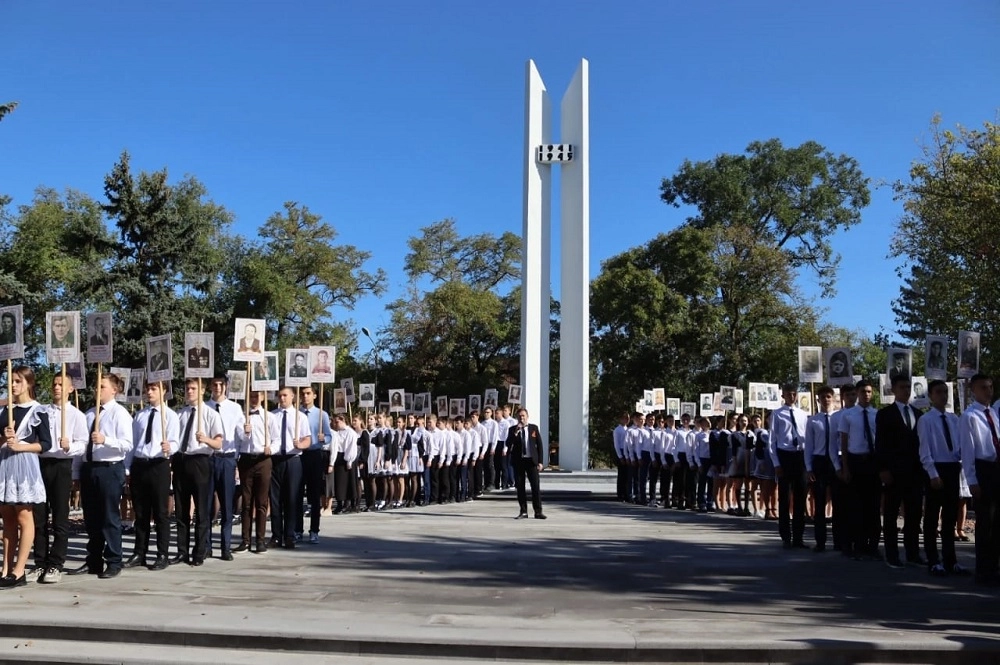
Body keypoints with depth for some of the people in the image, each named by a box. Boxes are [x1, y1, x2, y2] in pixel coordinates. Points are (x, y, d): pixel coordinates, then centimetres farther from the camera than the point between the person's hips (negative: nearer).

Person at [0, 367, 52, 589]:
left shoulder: (37, 410, -3)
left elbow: (46, 444, -6)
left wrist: (20, 446, -16)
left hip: (24, 465, -6)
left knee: (24, 518, -4)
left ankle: (18, 572, -2)